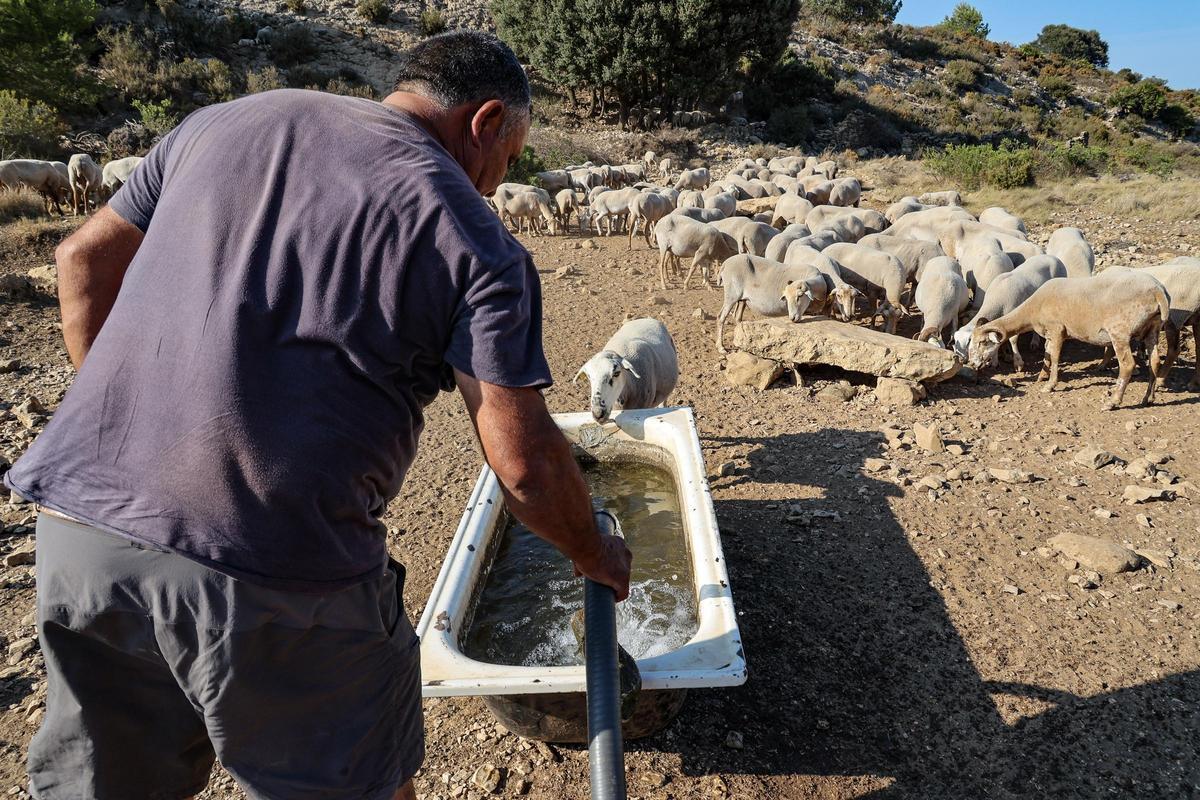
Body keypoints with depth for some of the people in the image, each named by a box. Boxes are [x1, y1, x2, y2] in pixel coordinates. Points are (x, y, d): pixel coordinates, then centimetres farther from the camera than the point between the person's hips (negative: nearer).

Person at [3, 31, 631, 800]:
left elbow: (86, 259, 17)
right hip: (273, 574, -5)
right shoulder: (475, 241, -6)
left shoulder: (222, 122, 11)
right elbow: (525, 463, -7)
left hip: (82, 515, 6)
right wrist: (597, 555, 11)